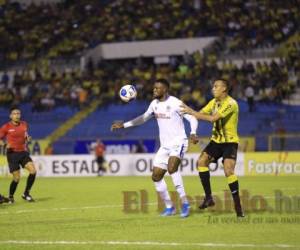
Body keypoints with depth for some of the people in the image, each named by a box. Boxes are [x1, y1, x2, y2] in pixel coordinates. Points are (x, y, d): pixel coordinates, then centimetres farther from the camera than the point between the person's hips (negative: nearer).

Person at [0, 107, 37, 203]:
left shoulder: (24, 124, 7)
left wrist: (27, 139, 0)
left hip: (23, 152, 4)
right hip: (12, 153, -4)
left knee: (33, 171, -15)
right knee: (17, 178, -7)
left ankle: (26, 194, 0)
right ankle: (10, 197, 19)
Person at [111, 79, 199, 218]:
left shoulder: (175, 103, -13)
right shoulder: (155, 104, 8)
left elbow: (192, 118, -13)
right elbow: (144, 118, 24)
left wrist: (193, 133, -31)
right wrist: (124, 125, 20)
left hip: (178, 142, -8)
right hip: (164, 146, 8)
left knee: (171, 167, -32)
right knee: (156, 176, 4)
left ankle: (184, 203, -26)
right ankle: (169, 207, 18)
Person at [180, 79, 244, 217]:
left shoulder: (231, 103, -20)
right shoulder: (214, 102, 8)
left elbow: (213, 118, -27)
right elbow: (201, 113, 5)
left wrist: (192, 112, -25)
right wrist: (189, 111, -15)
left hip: (230, 141, -8)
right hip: (216, 140, 8)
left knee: (228, 170, -21)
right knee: (201, 161, -8)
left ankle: (238, 206, -12)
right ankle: (208, 197, -2)